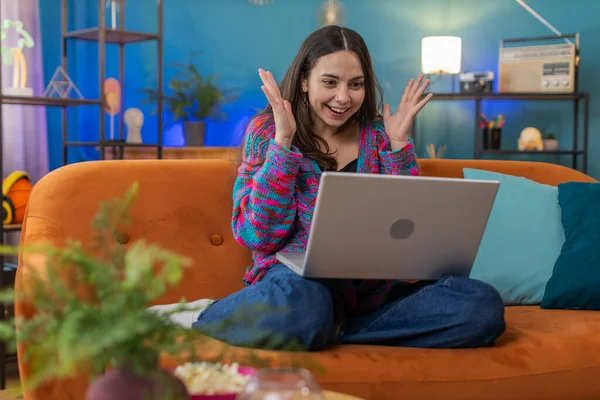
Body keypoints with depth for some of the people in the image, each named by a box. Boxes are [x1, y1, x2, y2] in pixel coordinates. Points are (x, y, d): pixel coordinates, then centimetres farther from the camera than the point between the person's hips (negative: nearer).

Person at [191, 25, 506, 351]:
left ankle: (330, 329, -14)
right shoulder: (267, 130, 3)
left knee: (484, 305, -22)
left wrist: (399, 143, -3)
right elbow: (257, 235, -8)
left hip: (373, 289, 5)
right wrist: (283, 140, -13)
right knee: (301, 304, -42)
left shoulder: (378, 134, 8)